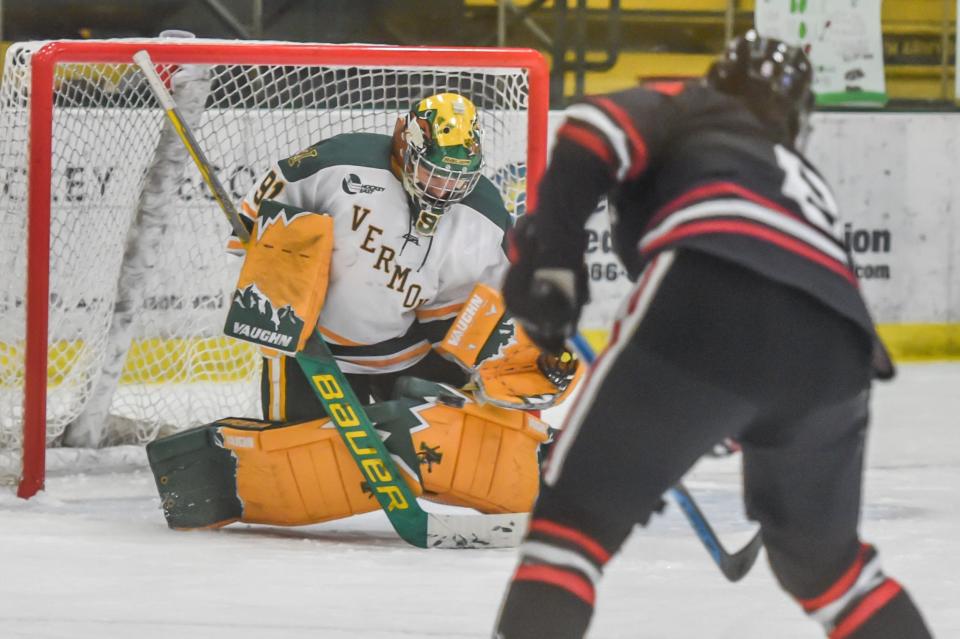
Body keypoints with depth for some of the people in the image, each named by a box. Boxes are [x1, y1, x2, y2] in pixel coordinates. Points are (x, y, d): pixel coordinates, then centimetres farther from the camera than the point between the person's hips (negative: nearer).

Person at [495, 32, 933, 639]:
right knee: (822, 556, 29)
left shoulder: (693, 112, 29)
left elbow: (597, 130, 7)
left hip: (711, 298, -5)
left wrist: (551, 250, 3)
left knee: (576, 514, 2)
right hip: (832, 359, 5)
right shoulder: (808, 183, 42)